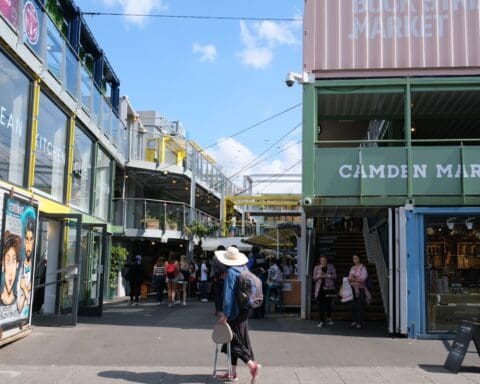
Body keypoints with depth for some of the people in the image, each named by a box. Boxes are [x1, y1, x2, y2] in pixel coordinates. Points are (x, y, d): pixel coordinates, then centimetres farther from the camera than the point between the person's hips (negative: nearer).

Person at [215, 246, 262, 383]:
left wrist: (225, 314, -17)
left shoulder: (231, 272, -18)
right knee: (235, 340, 14)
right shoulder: (244, 269, 5)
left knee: (235, 340, 1)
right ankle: (233, 372, 21)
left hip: (234, 311, -9)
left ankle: (252, 365, -7)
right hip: (243, 310, 9)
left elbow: (228, 294, -20)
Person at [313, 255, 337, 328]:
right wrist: (319, 276, -11)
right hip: (319, 288, 1)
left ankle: (329, 318, 27)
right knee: (320, 305, -3)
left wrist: (326, 275, -13)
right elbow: (314, 278, 9)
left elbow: (334, 276, -1)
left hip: (328, 288, -1)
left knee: (328, 304, 1)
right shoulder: (316, 267, 9)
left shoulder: (331, 266, 4)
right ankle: (321, 321, 2)